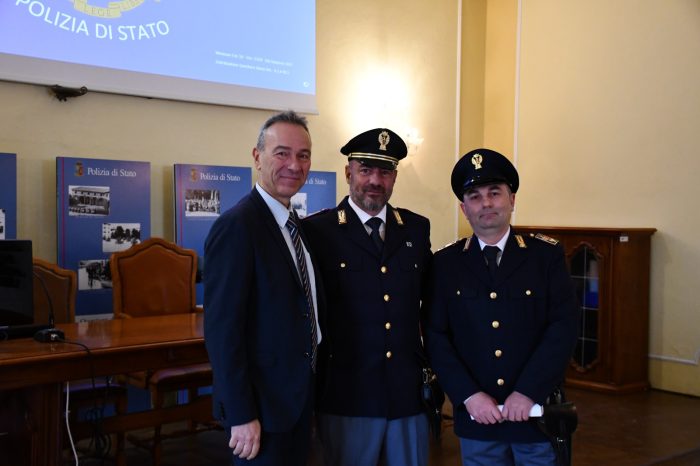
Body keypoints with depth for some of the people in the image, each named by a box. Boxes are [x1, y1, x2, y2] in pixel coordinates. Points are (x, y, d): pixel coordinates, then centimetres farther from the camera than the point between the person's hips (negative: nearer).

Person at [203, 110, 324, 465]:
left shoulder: (297, 225, 8)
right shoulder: (237, 226, -18)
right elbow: (221, 328, -22)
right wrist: (241, 415, -22)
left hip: (300, 396, 8)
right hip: (261, 402, -8)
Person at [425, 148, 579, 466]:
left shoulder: (547, 255, -2)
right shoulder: (445, 263, 1)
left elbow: (564, 327, -9)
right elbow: (436, 336, -3)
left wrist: (528, 393, -16)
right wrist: (469, 396, -13)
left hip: (537, 412, 0)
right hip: (475, 416, 1)